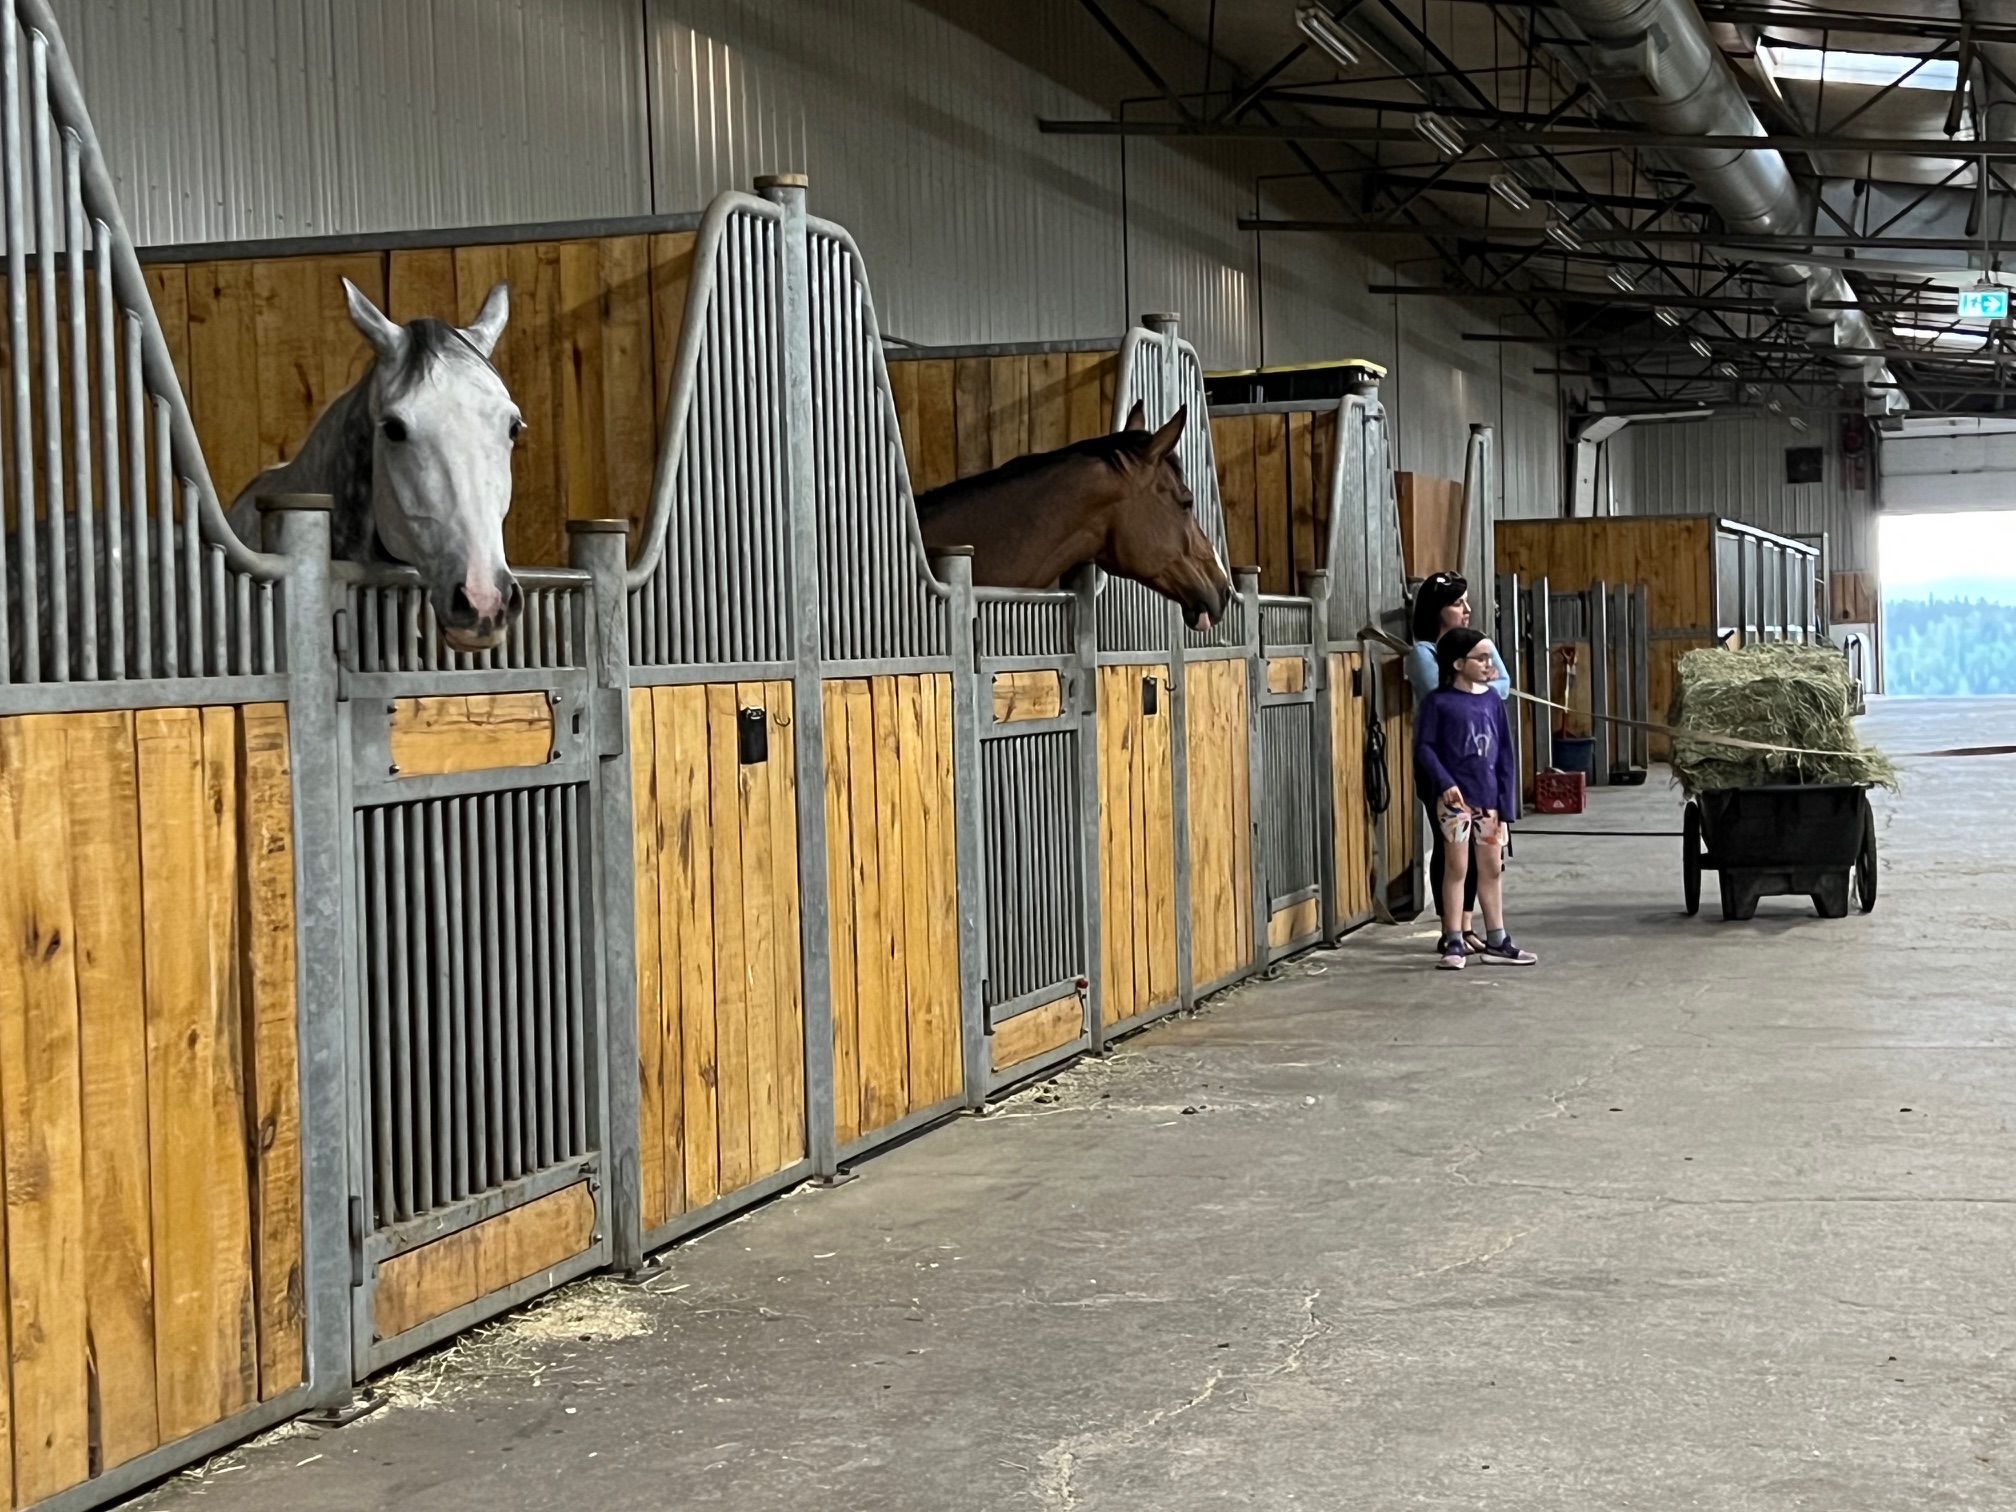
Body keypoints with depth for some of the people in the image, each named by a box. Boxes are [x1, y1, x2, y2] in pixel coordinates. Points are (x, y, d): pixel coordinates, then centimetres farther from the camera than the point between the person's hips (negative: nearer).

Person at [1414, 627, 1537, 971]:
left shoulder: (1492, 701, 7)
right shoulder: (1438, 702, -5)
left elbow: (1505, 757, 8)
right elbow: (1424, 747, -8)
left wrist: (1506, 805, 3)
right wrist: (1444, 783, -21)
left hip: (1489, 798, 5)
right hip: (1455, 797, -5)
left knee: (1492, 868, 11)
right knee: (1458, 867, -1)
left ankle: (1496, 942, 20)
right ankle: (1454, 943, 5)